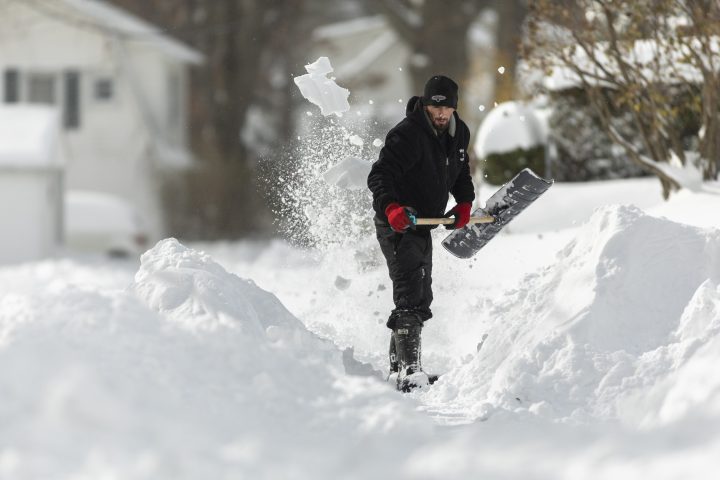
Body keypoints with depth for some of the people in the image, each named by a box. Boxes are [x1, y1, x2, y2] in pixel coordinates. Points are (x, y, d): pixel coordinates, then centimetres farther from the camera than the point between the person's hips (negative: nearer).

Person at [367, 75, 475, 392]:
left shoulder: (459, 134, 3)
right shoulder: (407, 135, -22)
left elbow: (461, 174, 20)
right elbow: (379, 176, -30)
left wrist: (464, 203, 2)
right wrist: (391, 207, -47)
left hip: (424, 223, 9)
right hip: (396, 223, -9)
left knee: (421, 296, 16)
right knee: (411, 295, -20)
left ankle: (398, 365, 29)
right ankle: (408, 368, -27)